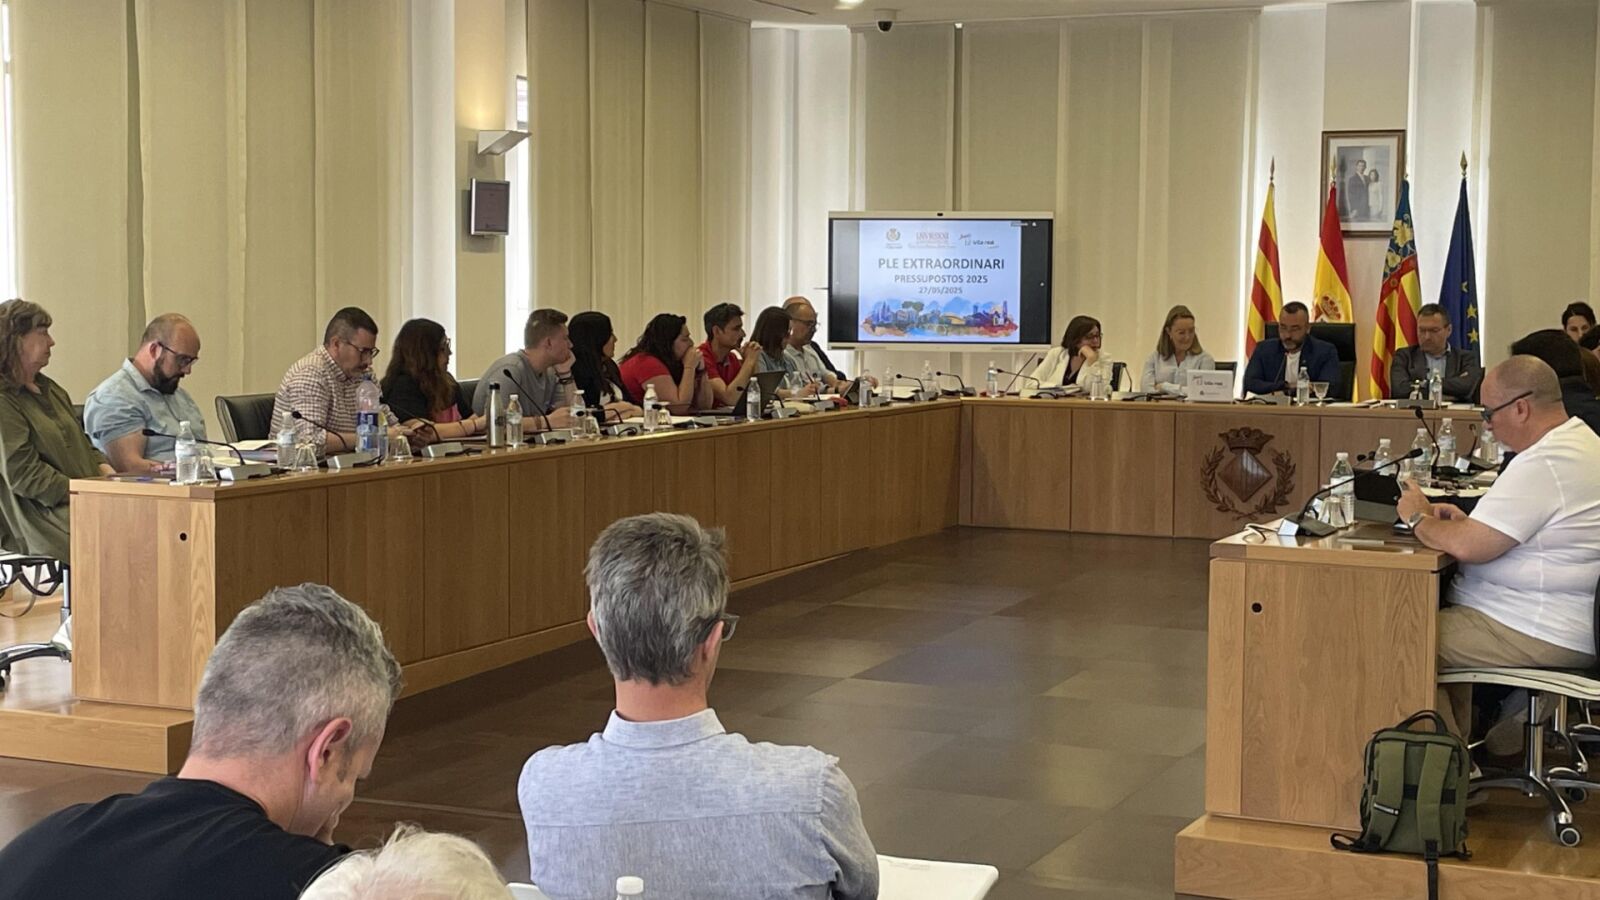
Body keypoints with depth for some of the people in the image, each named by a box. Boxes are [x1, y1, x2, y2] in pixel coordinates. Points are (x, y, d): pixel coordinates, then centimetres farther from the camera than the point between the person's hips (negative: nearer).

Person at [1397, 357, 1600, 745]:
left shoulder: (1542, 465, -23)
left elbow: (1468, 546, -24)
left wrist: (1419, 519, -5)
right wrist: (1469, 520, 10)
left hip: (1544, 639, -11)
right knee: (1443, 618, 22)